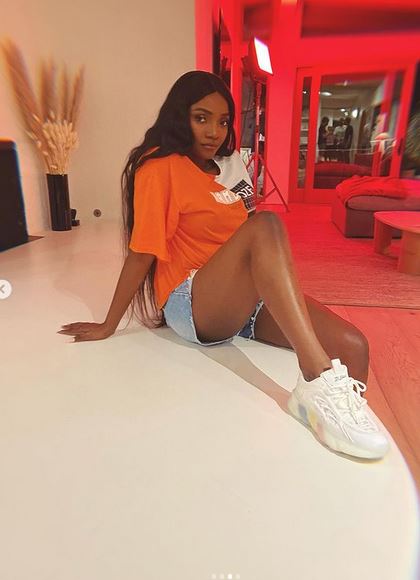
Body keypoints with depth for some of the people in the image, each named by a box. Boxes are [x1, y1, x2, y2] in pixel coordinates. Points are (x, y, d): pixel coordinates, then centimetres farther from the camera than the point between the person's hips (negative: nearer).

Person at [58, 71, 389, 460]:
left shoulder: (228, 165, 17)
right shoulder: (162, 166, -5)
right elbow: (142, 253, -8)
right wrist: (109, 326, -6)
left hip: (246, 300, 7)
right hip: (192, 306, -6)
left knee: (352, 346, -15)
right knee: (266, 225, -32)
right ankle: (318, 380, -41)